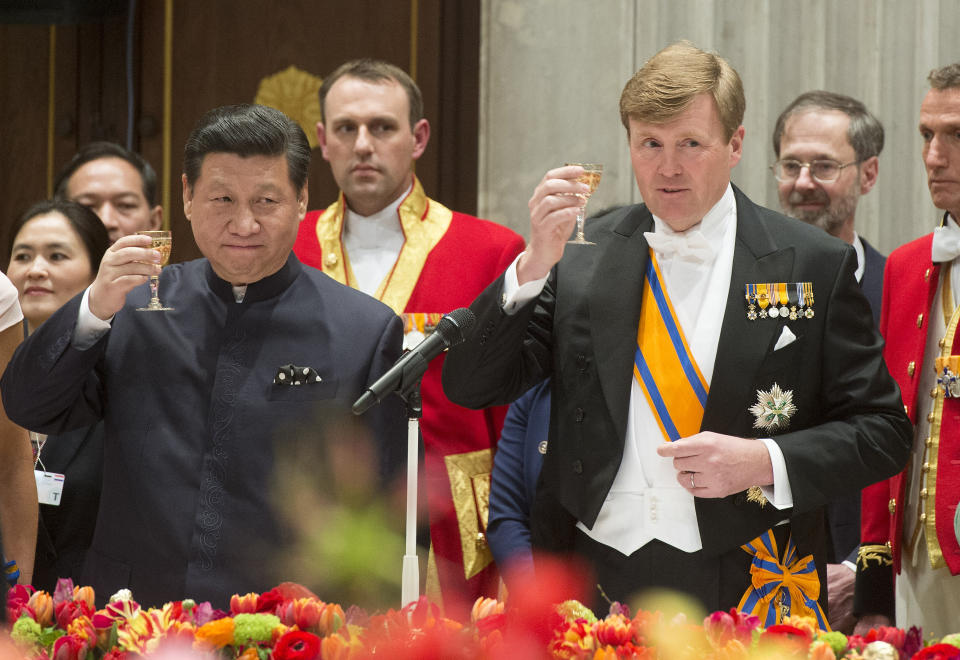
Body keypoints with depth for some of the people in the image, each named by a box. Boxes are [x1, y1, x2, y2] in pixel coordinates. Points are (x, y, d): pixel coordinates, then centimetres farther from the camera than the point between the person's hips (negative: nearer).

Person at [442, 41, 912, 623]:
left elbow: (882, 432, 1)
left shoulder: (813, 264, 1)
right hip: (593, 588, 2)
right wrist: (535, 264, -13)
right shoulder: (580, 258, 6)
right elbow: (469, 388, 0)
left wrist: (767, 464, -15)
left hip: (749, 596, -1)